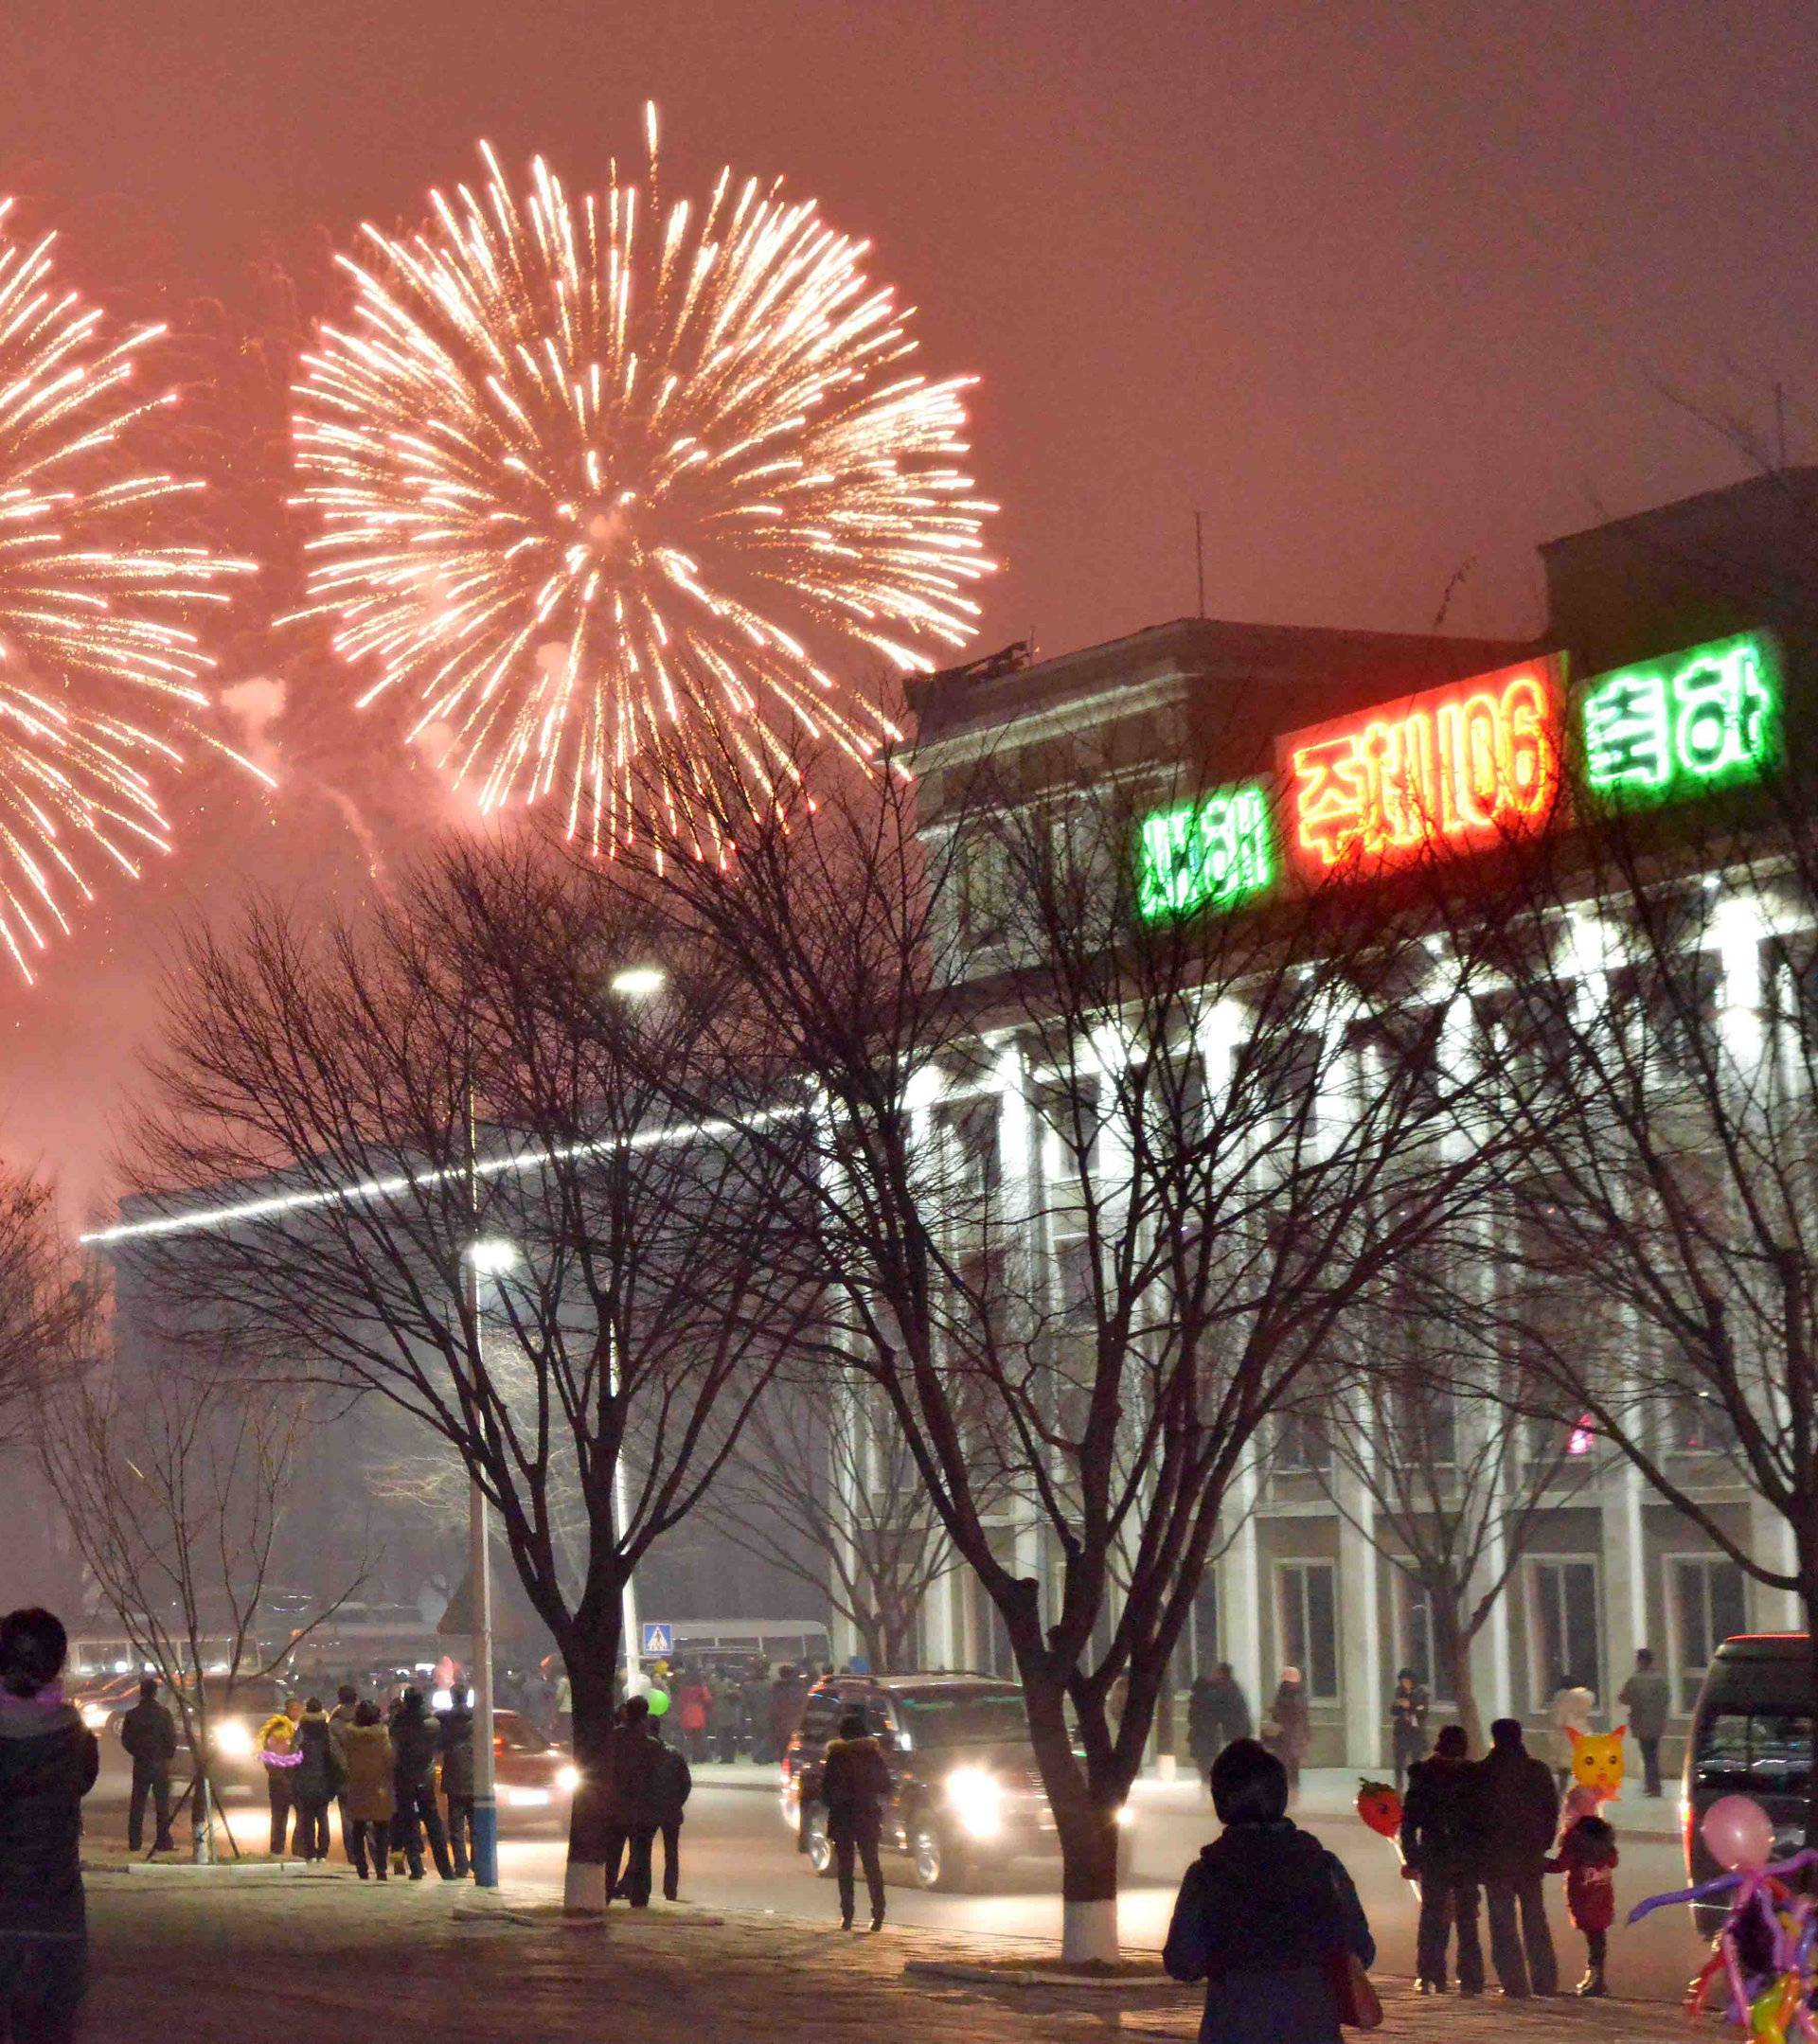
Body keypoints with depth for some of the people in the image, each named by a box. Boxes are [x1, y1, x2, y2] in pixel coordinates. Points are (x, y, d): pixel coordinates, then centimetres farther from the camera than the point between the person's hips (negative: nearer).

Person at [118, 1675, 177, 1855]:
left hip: (140, 1764, 2)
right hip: (160, 1764, -2)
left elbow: (125, 1740, 3)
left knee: (137, 1804, 8)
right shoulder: (163, 1713, -9)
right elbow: (172, 1739, -7)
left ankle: (134, 1842, 8)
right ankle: (163, 1841, 0)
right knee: (162, 1803, 2)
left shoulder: (132, 1714, -2)